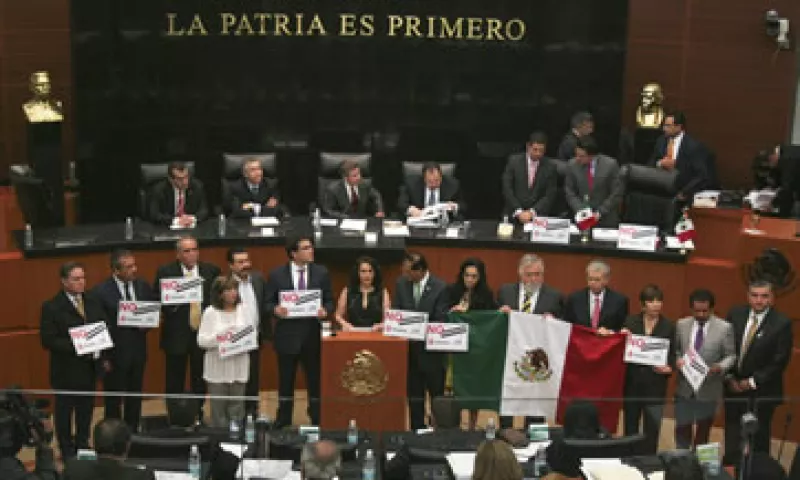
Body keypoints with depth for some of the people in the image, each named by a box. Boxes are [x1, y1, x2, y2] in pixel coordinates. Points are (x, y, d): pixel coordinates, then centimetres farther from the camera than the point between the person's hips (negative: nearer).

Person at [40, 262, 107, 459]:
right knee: (64, 411, 8)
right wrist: (74, 346, -24)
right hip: (66, 370, -5)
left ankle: (83, 445, 32)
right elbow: (48, 341, -15)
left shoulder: (93, 302, 4)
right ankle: (67, 452, 22)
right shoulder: (52, 307, -12)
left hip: (89, 367, 5)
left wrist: (103, 357, 2)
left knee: (86, 409, 16)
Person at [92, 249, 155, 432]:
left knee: (135, 397, 17)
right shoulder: (101, 292, -14)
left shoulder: (143, 286, 1)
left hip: (137, 350, 5)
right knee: (113, 400, 7)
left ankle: (133, 434, 31)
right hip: (115, 353, -5)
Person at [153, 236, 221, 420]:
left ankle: (198, 417, 26)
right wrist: (171, 305, -21)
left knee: (200, 380, 13)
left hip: (204, 332, 2)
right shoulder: (165, 272, -4)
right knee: (175, 382, 6)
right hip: (176, 334, -2)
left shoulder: (211, 271, 3)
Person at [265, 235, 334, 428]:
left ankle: (317, 420, 18)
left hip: (313, 334, 1)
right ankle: (283, 422, 20)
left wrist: (325, 310, -14)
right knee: (285, 381, 9)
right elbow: (267, 304, 1)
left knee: (315, 380, 7)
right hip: (287, 335, -1)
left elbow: (329, 301, 7)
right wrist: (275, 309, -20)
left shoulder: (321, 273, 3)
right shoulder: (277, 275, -1)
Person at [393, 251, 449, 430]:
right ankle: (416, 430, 22)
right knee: (413, 394, 12)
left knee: (437, 393, 6)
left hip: (431, 349, -4)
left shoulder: (440, 288, -12)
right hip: (409, 348, 4)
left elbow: (440, 321, -13)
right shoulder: (401, 284, 1)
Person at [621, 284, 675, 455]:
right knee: (630, 426, 12)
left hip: (655, 385, -1)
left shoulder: (668, 326, 2)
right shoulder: (631, 322, 4)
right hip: (632, 382, 2)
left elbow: (672, 354, 3)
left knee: (652, 429, -3)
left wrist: (669, 367, -16)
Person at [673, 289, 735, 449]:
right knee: (682, 429, 6)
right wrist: (677, 359, -12)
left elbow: (731, 356, -3)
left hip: (708, 390, -2)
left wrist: (720, 367, -22)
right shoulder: (681, 325, 1)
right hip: (684, 388, 2)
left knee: (703, 432, 12)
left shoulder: (725, 328, -8)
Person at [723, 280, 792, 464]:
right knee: (732, 435, 12)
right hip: (733, 386, 4)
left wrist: (753, 382, -12)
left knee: (759, 438, 7)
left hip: (762, 391, -3)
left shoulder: (781, 323, -13)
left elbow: (780, 360, -13)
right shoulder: (735, 314, -1)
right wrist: (729, 377, -2)